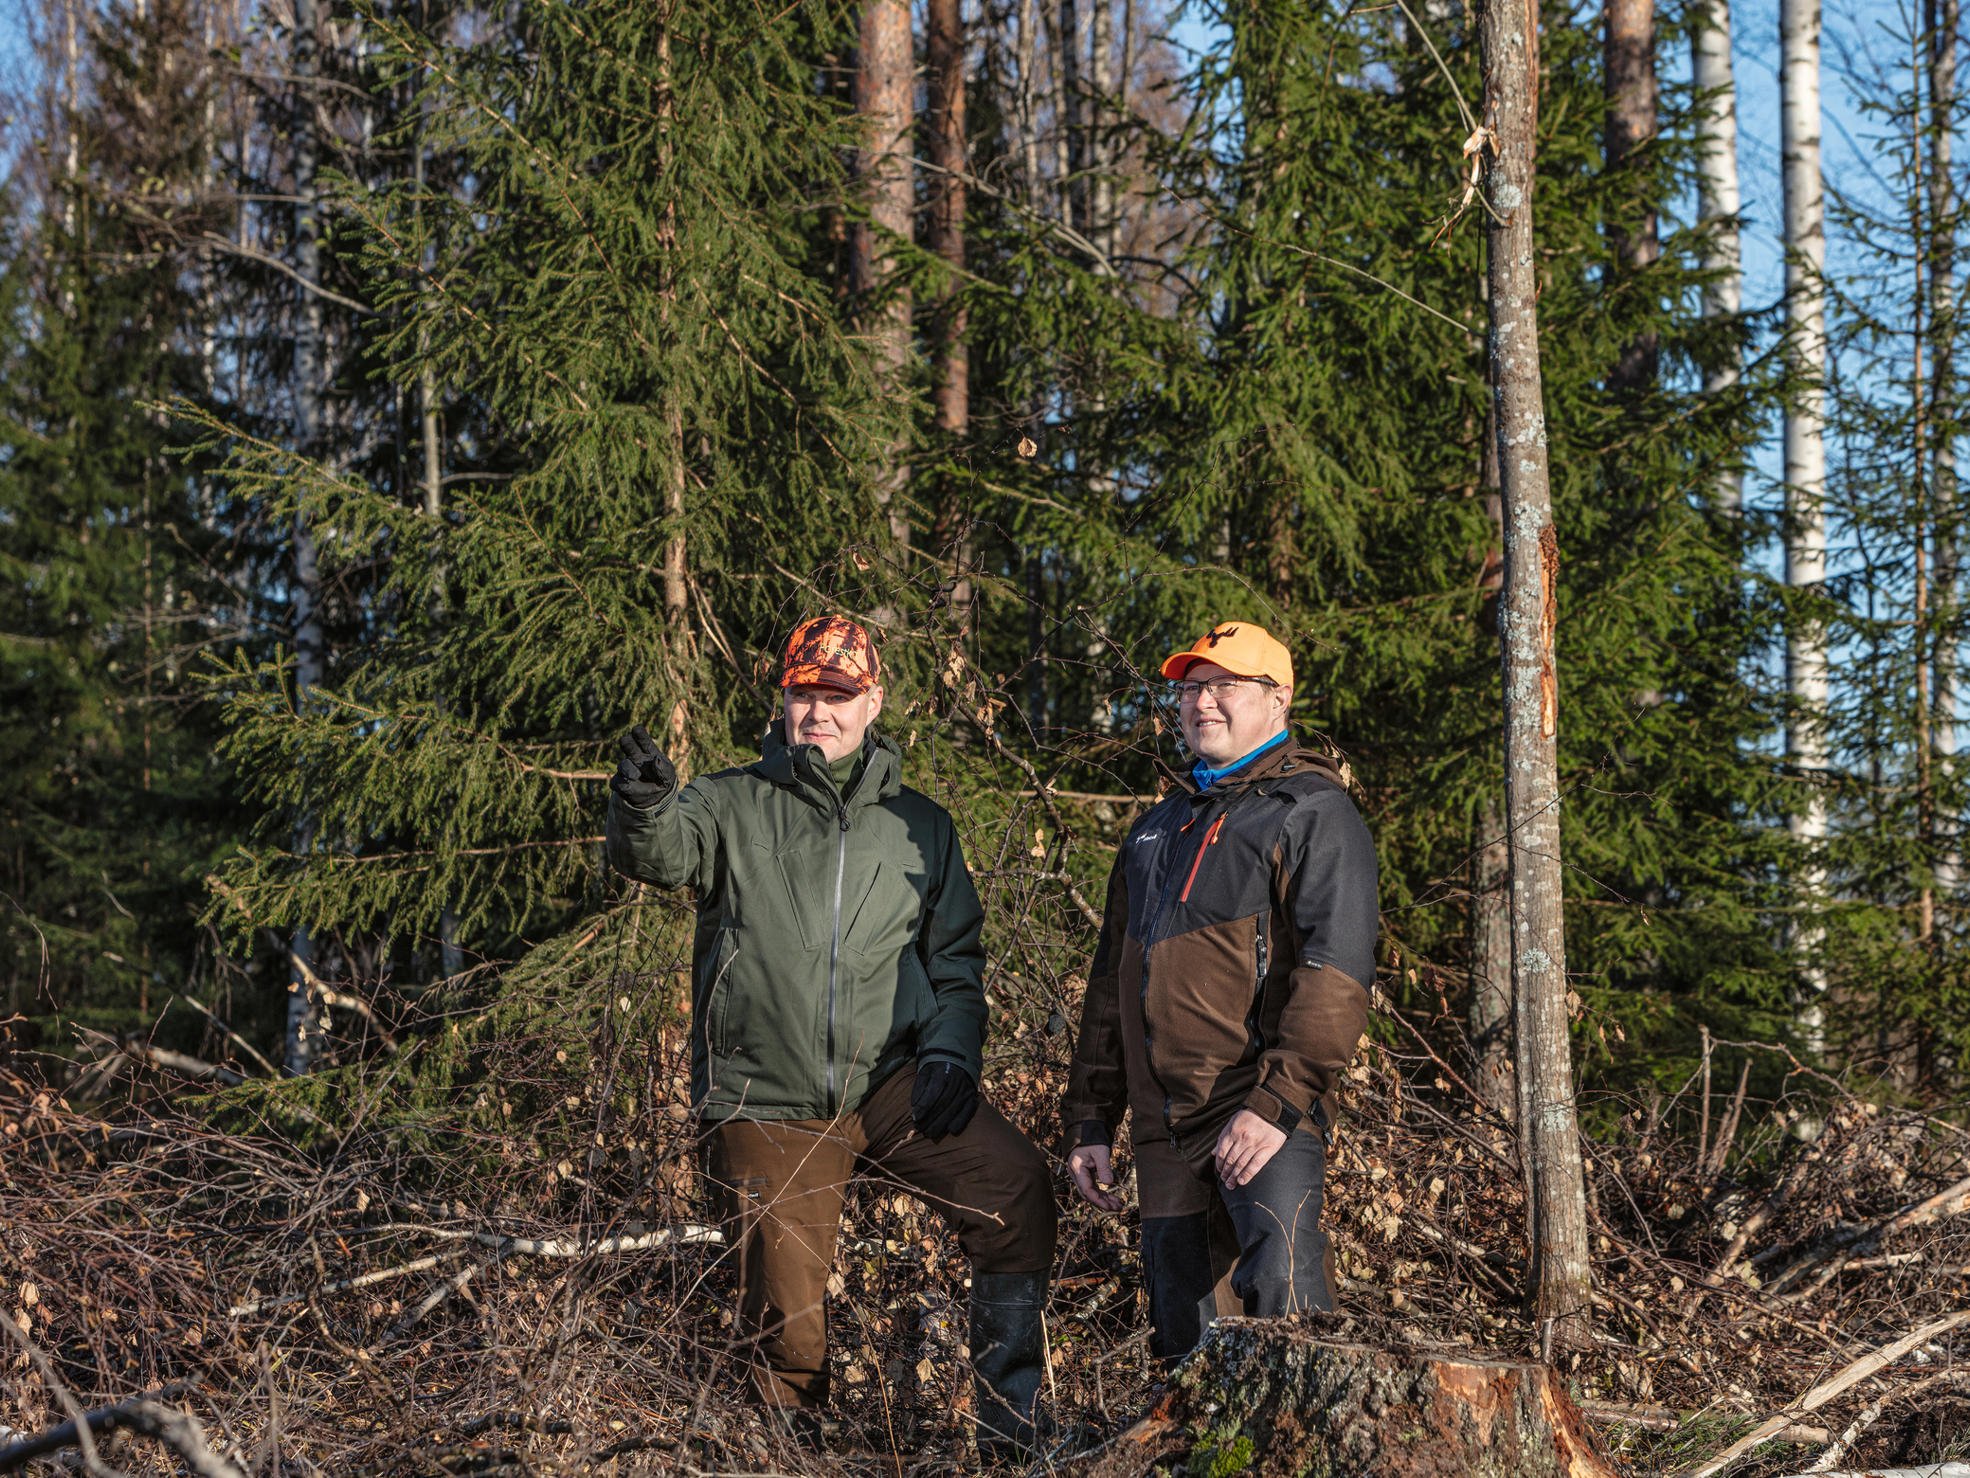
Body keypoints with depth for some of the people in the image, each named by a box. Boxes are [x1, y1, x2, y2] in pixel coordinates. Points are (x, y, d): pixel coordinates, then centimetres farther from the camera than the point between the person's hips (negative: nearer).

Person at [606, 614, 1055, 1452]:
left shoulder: (920, 827, 13)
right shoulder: (732, 807, 4)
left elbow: (956, 958, 15)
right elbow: (658, 854, -17)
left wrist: (951, 1052, -3)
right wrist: (642, 809, -42)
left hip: (890, 1084, 1)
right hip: (766, 1104, -1)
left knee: (1017, 1187, -22)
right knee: (784, 1315, -1)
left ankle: (1010, 1428, -11)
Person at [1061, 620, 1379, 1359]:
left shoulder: (1312, 812, 0)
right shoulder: (1157, 828, 23)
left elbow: (1335, 973, -12)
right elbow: (1112, 985, 26)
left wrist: (1278, 1101, -21)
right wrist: (1091, 1120, 19)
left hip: (1263, 1116, -7)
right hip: (1167, 1128, 7)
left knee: (1281, 1277, -29)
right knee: (1188, 1342, 6)